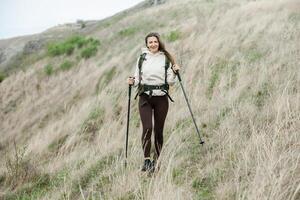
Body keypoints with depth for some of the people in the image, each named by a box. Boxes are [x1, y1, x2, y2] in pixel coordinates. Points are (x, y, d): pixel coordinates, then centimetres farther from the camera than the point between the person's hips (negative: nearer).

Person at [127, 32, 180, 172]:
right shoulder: (142, 58, 9)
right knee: (147, 128, -14)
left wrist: (174, 72, -14)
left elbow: (170, 82, 4)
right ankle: (146, 160, -10)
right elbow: (137, 79, 13)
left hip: (161, 97, 0)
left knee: (159, 130, 3)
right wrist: (132, 82, -7)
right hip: (145, 97, 0)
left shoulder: (166, 59, 4)